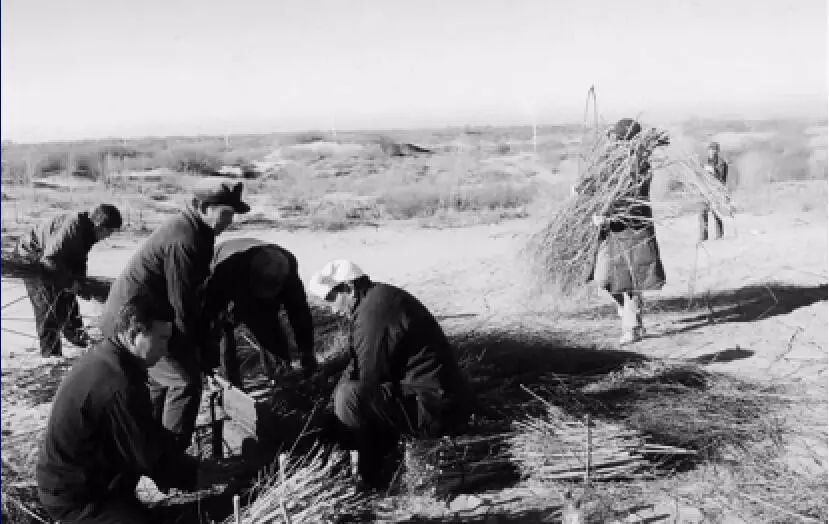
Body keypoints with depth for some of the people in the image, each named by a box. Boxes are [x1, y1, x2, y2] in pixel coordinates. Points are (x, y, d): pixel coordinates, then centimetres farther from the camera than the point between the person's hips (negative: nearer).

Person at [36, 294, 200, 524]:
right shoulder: (117, 386, -30)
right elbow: (152, 457, -22)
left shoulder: (104, 355, 0)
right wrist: (198, 473, -10)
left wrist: (178, 446, 6)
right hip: (73, 495, -10)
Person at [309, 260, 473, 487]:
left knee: (349, 397, -20)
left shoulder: (373, 313, -19)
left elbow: (368, 382, -16)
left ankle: (370, 475, -1)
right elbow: (358, 365, 20)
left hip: (435, 410, -11)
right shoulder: (383, 297, 13)